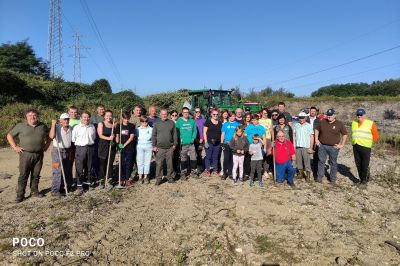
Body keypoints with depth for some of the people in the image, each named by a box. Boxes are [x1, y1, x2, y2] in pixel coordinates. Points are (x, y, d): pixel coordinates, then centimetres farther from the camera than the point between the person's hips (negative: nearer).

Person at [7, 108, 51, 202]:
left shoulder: (43, 126, 8)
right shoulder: (20, 126, 0)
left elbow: (49, 136, 22)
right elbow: (9, 135, 7)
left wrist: (46, 145, 10)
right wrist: (15, 147, -2)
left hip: (39, 155, 3)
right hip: (25, 154, -3)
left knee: (36, 174, 10)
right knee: (23, 175, -1)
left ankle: (34, 191, 23)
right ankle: (20, 195, 6)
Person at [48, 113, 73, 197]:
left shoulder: (70, 129, 8)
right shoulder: (56, 127, -9)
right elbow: (51, 136, -28)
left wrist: (71, 153, 14)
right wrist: (53, 124, -24)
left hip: (68, 151, 6)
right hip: (58, 151, -6)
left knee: (67, 171, 11)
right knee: (58, 172, -8)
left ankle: (62, 188, 25)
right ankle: (55, 191, 0)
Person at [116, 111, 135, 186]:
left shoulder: (132, 126, -1)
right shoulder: (119, 126, 6)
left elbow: (131, 137, -7)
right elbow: (117, 136, 6)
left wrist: (124, 145, -13)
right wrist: (118, 144, -9)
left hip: (130, 147, -2)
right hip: (121, 148, 2)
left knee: (128, 164, 2)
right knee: (122, 164, 6)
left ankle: (127, 179, 10)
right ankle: (123, 179, 15)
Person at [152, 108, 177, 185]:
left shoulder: (172, 123, 6)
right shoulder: (156, 124, 4)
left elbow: (174, 134, 8)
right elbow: (154, 135, 4)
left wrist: (175, 144, 3)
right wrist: (154, 146, -1)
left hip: (170, 147, 1)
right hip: (160, 148, 0)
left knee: (170, 163, 8)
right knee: (159, 164, 1)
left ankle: (170, 177, 20)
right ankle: (158, 178, 11)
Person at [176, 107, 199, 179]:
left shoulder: (192, 121, 7)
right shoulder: (179, 121, 0)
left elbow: (195, 130, 9)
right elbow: (177, 132, -2)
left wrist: (193, 138, -3)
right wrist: (180, 140, -10)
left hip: (191, 143, 2)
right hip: (183, 144, -2)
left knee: (193, 158, 5)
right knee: (183, 159, 3)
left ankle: (194, 171, 20)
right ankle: (183, 173, 14)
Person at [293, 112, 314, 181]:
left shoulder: (309, 126, -2)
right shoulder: (296, 125, 6)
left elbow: (312, 137, -2)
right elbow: (294, 135, 11)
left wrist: (311, 148, -7)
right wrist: (293, 145, 4)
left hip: (306, 147, -3)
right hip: (297, 146, 3)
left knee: (307, 161, -2)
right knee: (298, 161, 9)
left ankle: (308, 175, 7)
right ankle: (301, 174, 22)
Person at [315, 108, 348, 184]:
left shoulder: (339, 124, -4)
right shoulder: (322, 122, 2)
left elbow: (345, 134, 2)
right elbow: (317, 130, 16)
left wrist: (342, 144, -2)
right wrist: (316, 139, 6)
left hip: (333, 147, -2)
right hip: (322, 146, 2)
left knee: (333, 163, 8)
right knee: (321, 161, 6)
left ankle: (333, 179, 20)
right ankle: (319, 177, 17)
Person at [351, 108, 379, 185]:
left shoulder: (371, 123, -3)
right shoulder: (353, 123, 11)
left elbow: (375, 136, 2)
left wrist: (369, 142, 4)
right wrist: (355, 141, 14)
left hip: (365, 147, -4)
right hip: (355, 146, 5)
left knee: (365, 165, -1)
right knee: (358, 164, 10)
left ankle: (364, 179, 14)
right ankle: (361, 178, 23)